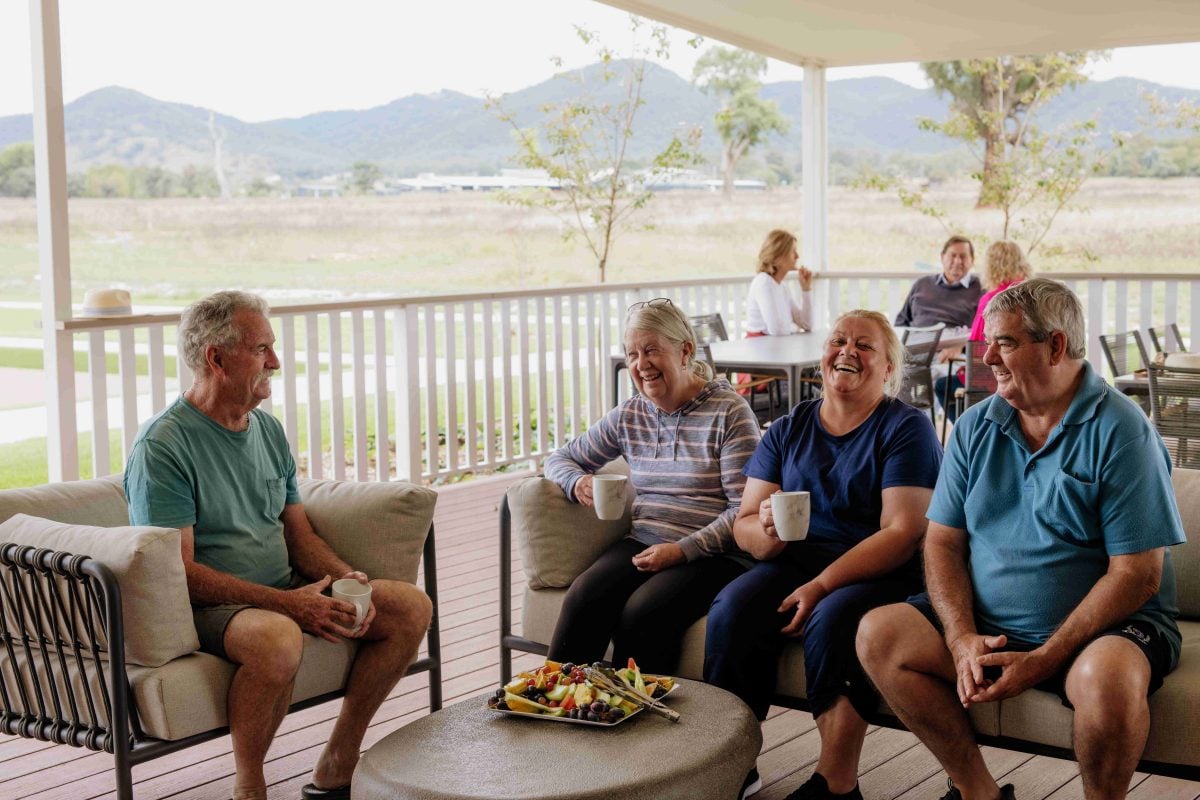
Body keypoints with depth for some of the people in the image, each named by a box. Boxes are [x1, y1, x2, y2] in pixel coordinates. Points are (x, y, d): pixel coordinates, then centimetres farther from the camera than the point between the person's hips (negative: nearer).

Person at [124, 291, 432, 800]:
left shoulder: (269, 429, 12)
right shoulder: (162, 446, -13)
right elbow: (179, 571, -19)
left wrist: (346, 577, -6)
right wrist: (287, 603, -24)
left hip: (285, 589, 8)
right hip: (206, 606, -8)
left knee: (411, 607, -5)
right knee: (277, 637, -39)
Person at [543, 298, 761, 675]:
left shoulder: (729, 412, -2)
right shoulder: (629, 416, 14)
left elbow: (744, 509, -8)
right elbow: (561, 458, 25)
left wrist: (681, 551, -18)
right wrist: (577, 482, 0)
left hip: (711, 555, -4)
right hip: (643, 544, 4)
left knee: (641, 613, -32)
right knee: (582, 599, -26)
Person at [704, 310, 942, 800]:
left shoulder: (906, 428, -1)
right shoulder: (789, 429, 14)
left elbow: (903, 532, -11)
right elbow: (744, 524, 10)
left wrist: (822, 585, -21)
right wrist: (764, 531, -16)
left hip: (882, 575, -4)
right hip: (796, 560, 4)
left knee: (831, 619, -35)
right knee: (730, 609, -25)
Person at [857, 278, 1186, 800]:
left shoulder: (1120, 432, -10)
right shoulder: (975, 427, 7)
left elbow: (1137, 575, -14)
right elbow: (943, 541, 5)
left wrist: (1044, 660, -20)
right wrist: (962, 639, -13)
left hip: (1101, 628, -5)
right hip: (987, 626, 5)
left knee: (1108, 676, -37)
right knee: (878, 635, -14)